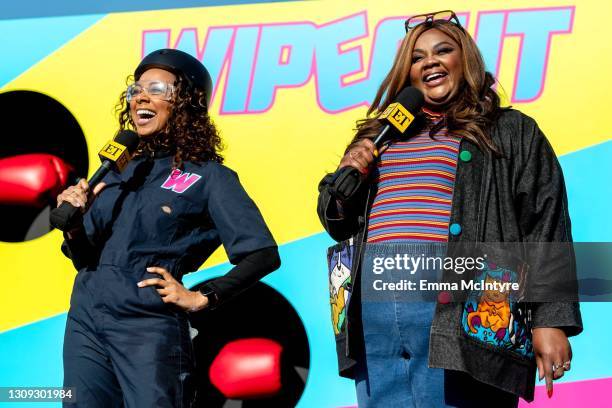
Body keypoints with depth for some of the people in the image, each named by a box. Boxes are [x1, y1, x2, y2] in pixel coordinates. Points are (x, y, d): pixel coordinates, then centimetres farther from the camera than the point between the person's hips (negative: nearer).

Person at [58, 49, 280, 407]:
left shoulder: (207, 176, -1)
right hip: (84, 318, 6)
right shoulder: (120, 170, 14)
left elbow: (264, 254, -8)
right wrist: (73, 227, -4)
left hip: (149, 327, -5)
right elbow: (87, 259, 17)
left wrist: (202, 297, -11)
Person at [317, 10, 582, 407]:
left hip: (459, 313, -4)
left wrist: (550, 318, -10)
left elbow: (544, 225, 0)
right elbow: (337, 222, 28)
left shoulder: (512, 132, 9)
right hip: (372, 304, 5)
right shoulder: (382, 134, 24)